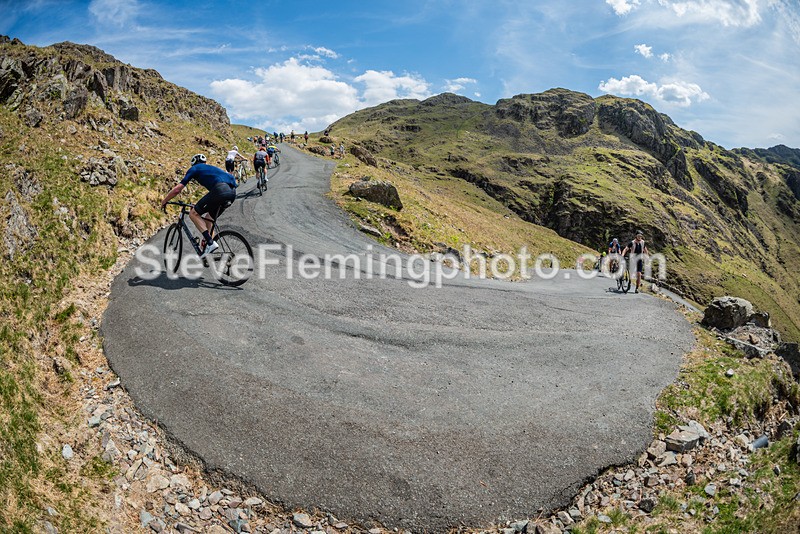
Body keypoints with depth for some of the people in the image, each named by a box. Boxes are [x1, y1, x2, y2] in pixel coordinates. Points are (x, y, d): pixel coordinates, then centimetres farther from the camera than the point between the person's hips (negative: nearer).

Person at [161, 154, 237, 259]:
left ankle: (210, 243, -9)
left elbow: (177, 189, 17)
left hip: (220, 190, -7)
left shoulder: (194, 169, 20)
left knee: (193, 214, 3)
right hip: (232, 192, 7)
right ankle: (206, 242, 20)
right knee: (209, 218, 25)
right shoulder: (211, 168, 38)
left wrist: (164, 201, 32)